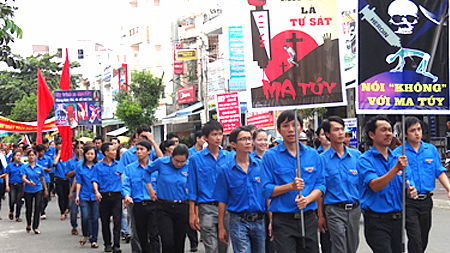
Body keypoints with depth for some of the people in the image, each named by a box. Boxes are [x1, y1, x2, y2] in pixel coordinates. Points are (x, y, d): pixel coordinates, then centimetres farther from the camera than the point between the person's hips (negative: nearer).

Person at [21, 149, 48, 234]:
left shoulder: (40, 167, 4)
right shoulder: (24, 167, -2)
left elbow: (42, 179, 13)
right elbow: (23, 178, -12)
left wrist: (45, 190, 18)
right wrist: (29, 182, -32)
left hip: (38, 190, 1)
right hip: (28, 191, -1)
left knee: (38, 208, -7)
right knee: (29, 209, 8)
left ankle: (35, 227, 0)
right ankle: (28, 224, 33)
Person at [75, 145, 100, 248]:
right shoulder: (80, 167, 6)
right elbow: (78, 182, 7)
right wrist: (77, 195, 2)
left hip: (95, 196, 0)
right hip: (84, 196, 0)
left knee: (95, 218, 1)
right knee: (85, 217, -12)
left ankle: (94, 240, 12)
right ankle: (86, 235, 14)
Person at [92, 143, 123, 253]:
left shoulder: (119, 165, 10)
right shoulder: (98, 166, 6)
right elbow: (95, 181, 2)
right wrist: (96, 192, -13)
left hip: (116, 195, 0)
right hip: (104, 196, 0)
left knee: (117, 221, -7)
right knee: (105, 221, 6)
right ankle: (107, 244, 18)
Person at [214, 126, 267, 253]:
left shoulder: (261, 165, 3)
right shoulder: (225, 170, -2)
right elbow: (222, 201, 1)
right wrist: (221, 227, 2)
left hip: (260, 221, 3)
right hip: (238, 222, -2)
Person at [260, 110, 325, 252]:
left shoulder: (312, 154, 9)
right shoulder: (270, 156, -1)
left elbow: (320, 185, 9)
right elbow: (266, 190, -5)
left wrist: (308, 199, -11)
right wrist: (291, 186, -18)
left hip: (309, 218, 3)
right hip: (283, 220, -3)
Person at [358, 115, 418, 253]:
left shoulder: (398, 158, 11)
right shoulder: (365, 160, -5)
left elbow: (408, 184, 11)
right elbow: (375, 186, -19)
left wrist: (411, 191, -13)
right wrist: (396, 168, -28)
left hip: (397, 219, 6)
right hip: (376, 221, -6)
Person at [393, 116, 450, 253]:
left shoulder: (431, 149, 8)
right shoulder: (398, 153, -4)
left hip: (426, 200, 5)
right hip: (408, 201, -5)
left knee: (424, 238, 14)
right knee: (415, 238, -10)